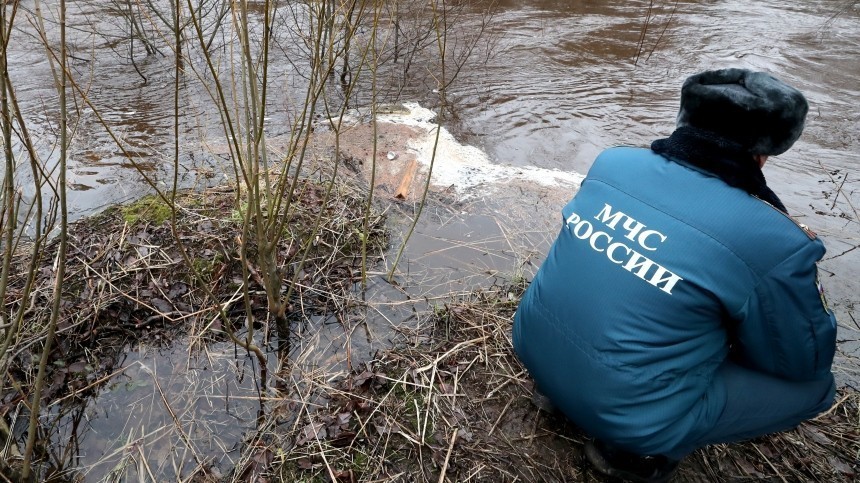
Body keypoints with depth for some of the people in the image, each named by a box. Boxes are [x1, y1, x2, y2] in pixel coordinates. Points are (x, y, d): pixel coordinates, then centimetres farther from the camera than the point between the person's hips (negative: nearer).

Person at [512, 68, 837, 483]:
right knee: (812, 383, 12)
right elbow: (805, 361, -1)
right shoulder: (773, 242, -18)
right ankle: (638, 450, 5)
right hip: (622, 412, -5)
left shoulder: (612, 162, -4)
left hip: (533, 351, 6)